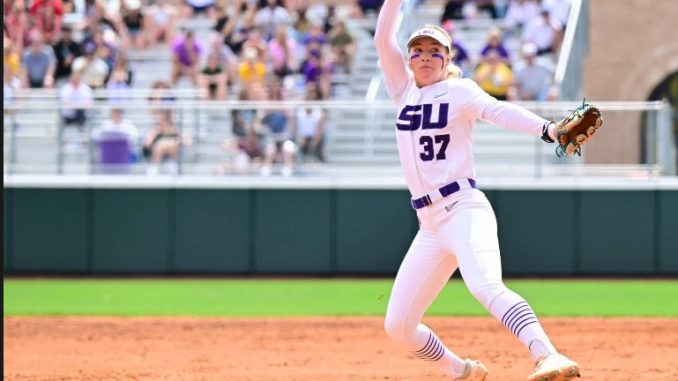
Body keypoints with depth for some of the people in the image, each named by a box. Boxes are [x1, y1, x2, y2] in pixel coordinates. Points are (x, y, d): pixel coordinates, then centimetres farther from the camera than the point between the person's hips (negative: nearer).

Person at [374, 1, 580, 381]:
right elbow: (383, 38, 6)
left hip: (464, 210, -7)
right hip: (430, 224, 7)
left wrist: (547, 128, -36)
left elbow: (497, 110, -18)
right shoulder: (405, 90, 15)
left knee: (486, 286, -34)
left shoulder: (458, 90, -1)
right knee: (397, 327, 5)